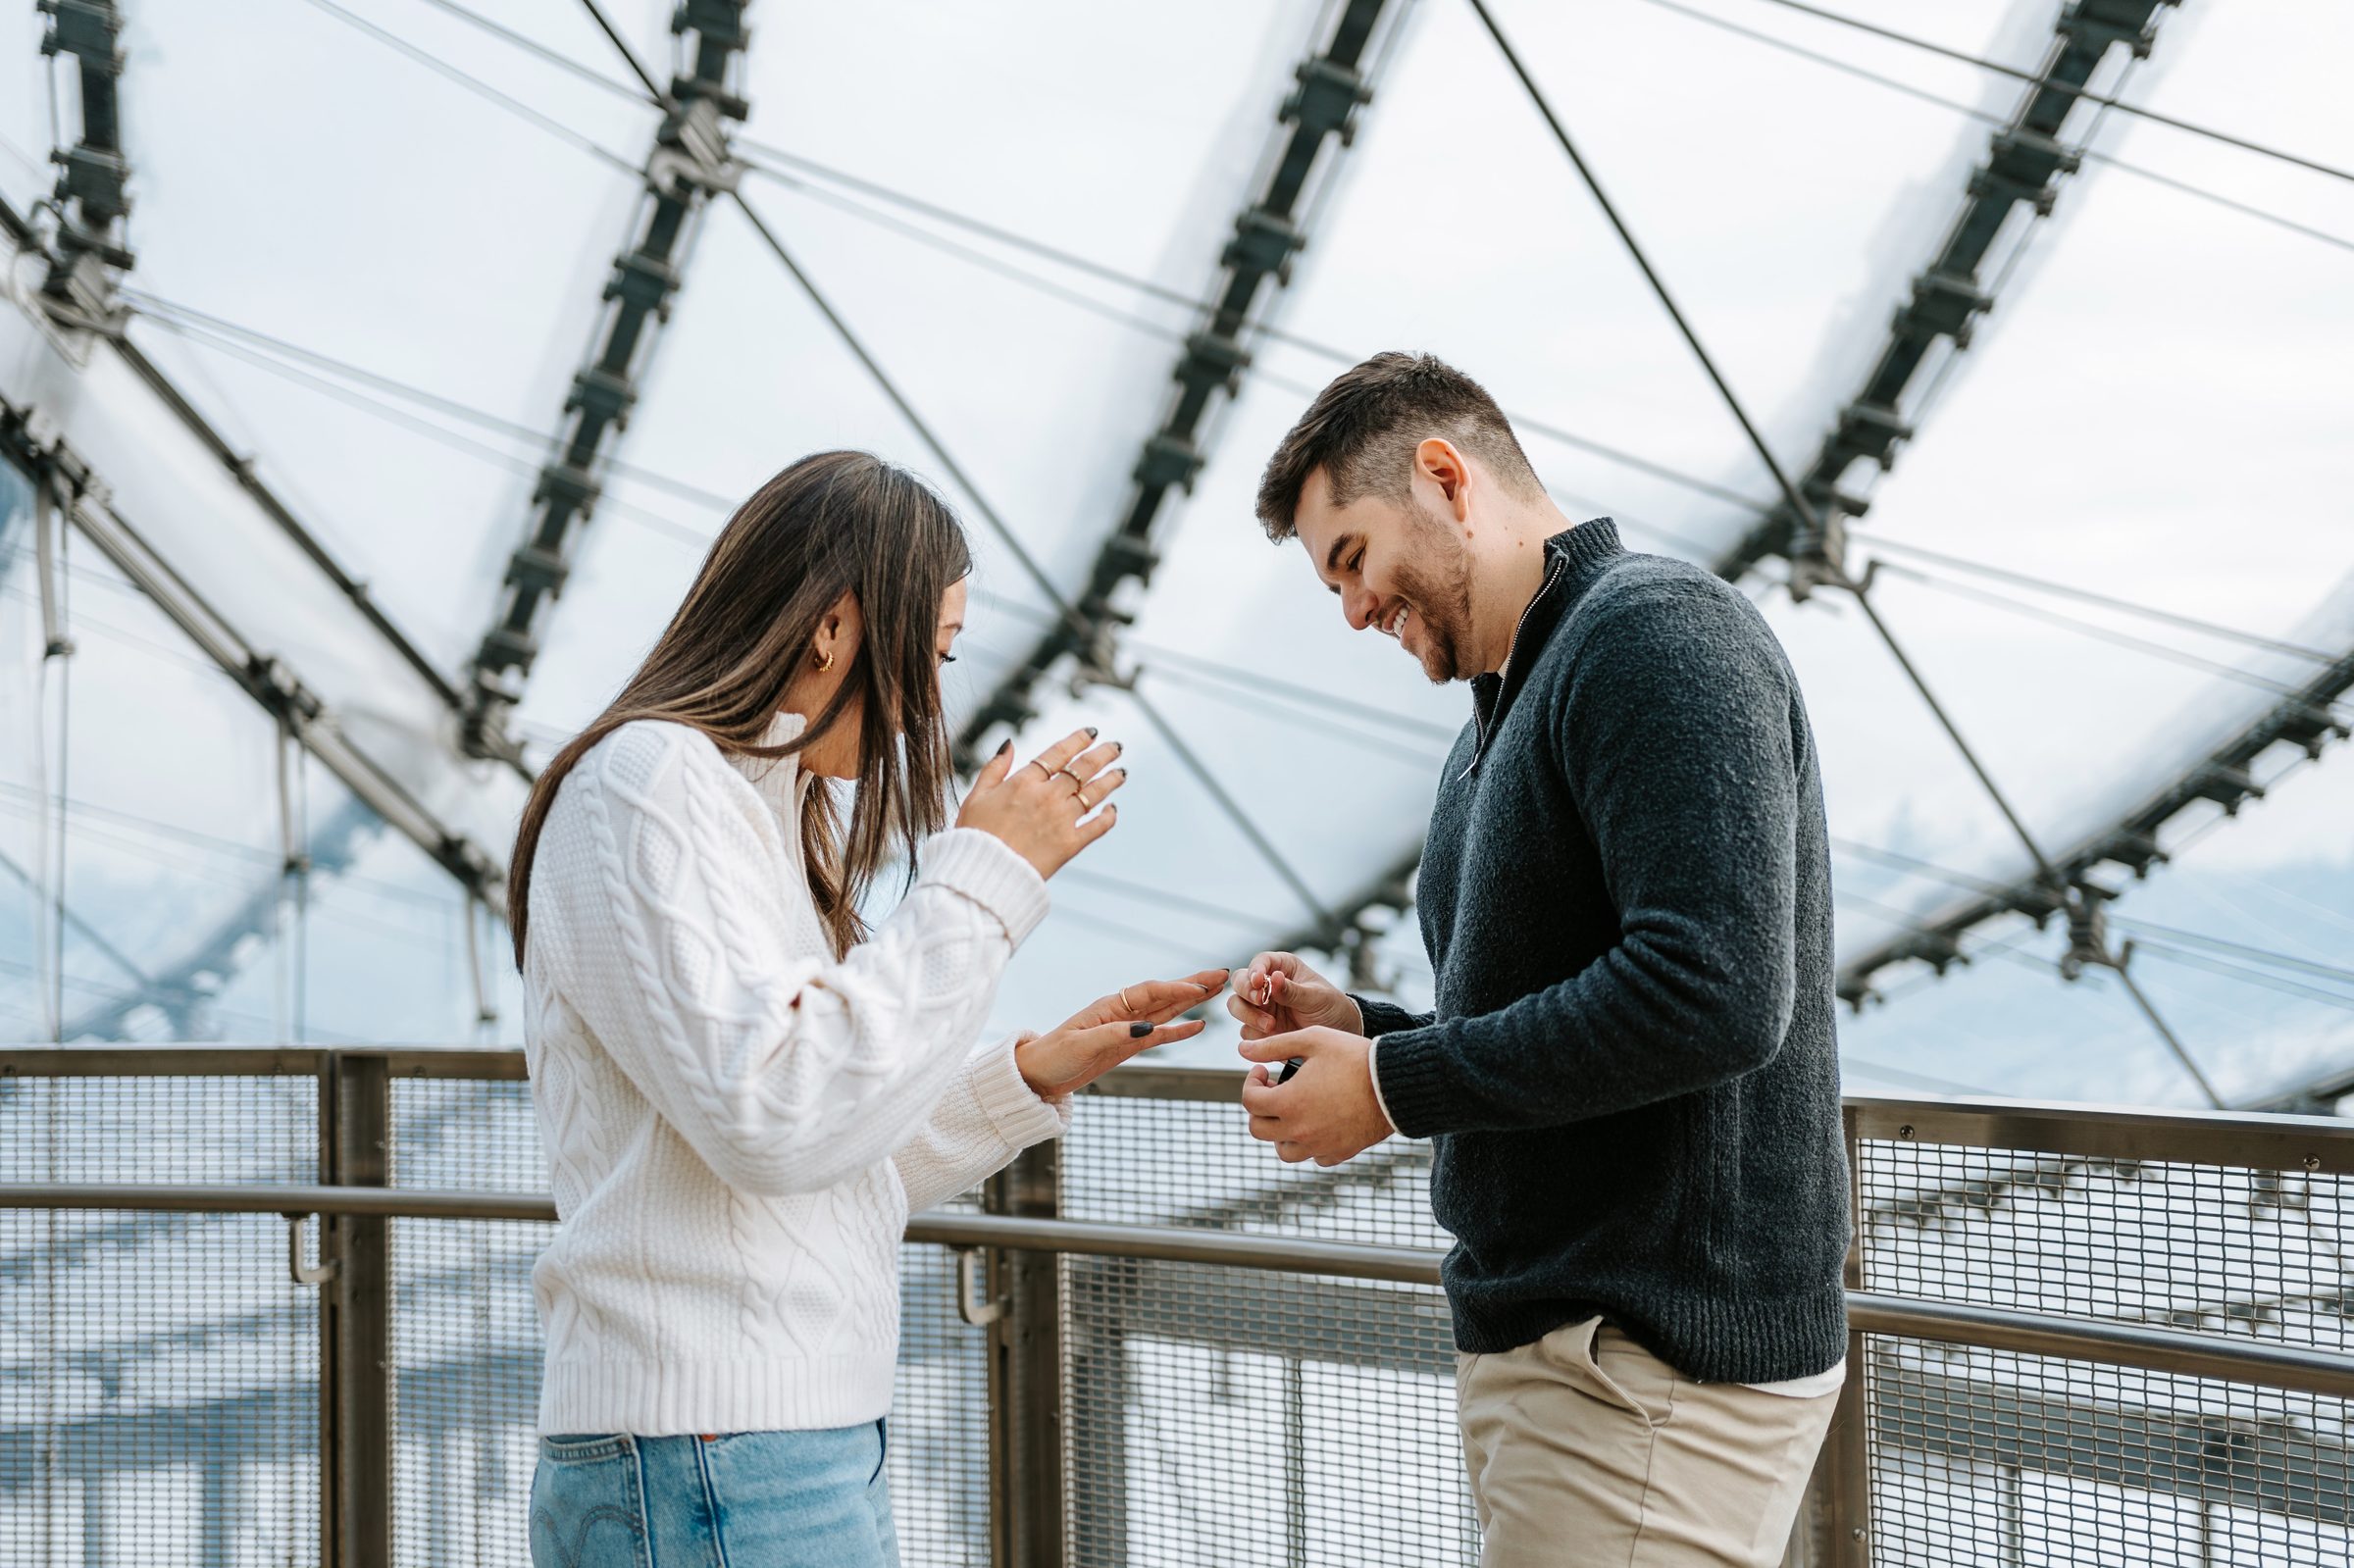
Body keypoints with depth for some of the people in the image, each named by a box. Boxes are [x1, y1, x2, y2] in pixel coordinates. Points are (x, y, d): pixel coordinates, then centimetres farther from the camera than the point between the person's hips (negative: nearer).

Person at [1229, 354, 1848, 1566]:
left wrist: (1396, 1086, -16)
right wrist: (1355, 1028, 6)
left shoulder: (1655, 634, -12)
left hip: (1655, 1363, -10)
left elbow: (1711, 991, -24)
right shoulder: (1514, 710, 19)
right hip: (1561, 1339, 10)